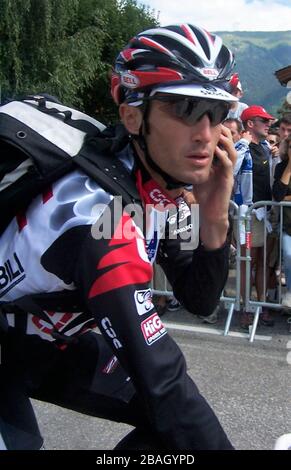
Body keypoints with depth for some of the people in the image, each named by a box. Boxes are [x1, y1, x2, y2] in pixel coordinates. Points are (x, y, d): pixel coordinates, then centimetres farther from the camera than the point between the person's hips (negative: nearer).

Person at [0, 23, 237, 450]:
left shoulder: (162, 192, -9)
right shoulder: (97, 213, -35)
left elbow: (199, 301, -6)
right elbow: (163, 381, -37)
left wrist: (215, 219, -22)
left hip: (52, 345, 7)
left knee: (177, 418, -3)